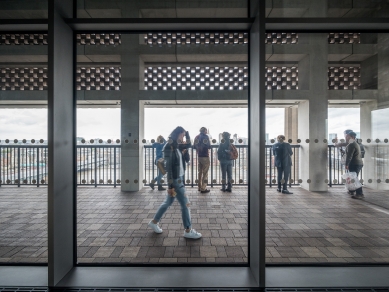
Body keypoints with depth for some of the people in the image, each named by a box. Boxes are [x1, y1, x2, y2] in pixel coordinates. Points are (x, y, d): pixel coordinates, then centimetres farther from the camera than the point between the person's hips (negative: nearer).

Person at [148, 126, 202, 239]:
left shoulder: (176, 146, 10)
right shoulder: (169, 148, -17)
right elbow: (168, 167, -19)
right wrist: (170, 186, -20)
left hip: (178, 179, 9)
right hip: (175, 180, -9)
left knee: (168, 202, 19)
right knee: (185, 204, 0)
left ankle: (154, 222, 34)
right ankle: (188, 231, 15)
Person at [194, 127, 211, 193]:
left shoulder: (197, 137, 7)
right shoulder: (205, 137, -11)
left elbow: (195, 146, 12)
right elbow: (209, 146, -13)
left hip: (199, 156, 6)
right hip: (205, 156, -6)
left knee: (200, 172, 16)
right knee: (205, 173, 0)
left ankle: (199, 187, 23)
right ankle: (203, 188, 1)